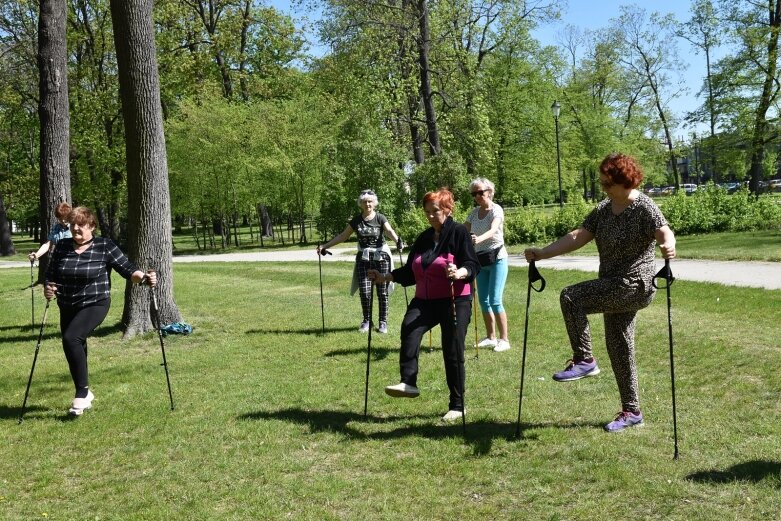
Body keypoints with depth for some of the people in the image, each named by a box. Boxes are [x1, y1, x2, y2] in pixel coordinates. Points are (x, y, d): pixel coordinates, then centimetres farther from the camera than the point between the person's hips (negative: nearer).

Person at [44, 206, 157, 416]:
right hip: (67, 307, 6)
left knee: (71, 338, -27)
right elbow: (50, 275, 7)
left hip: (95, 304, -5)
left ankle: (82, 392, -15)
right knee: (76, 346, 14)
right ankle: (84, 394, 35)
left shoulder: (105, 247, -8)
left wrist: (144, 277, -27)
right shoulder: (61, 247, 2)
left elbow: (127, 269, -9)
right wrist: (47, 288, -13)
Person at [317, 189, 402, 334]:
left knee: (382, 292, 0)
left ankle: (383, 322, 12)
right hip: (363, 258, 3)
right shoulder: (356, 220, 5)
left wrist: (397, 240, -43)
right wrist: (325, 246, 9)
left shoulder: (380, 218, -4)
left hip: (380, 258, -2)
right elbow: (343, 236, 12)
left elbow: (389, 231, -22)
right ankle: (366, 320, 14)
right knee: (364, 291, -3)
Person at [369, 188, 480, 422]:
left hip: (455, 301, -4)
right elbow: (410, 271, 18)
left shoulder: (459, 232, -3)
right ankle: (408, 383, -33)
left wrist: (459, 273, -33)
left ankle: (457, 406, 12)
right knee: (409, 328, -27)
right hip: (425, 300, 5)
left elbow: (473, 265, -13)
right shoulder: (423, 238, 15)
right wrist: (386, 277, 6)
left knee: (453, 354, -1)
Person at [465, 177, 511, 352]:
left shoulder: (496, 210, -12)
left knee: (495, 300, -11)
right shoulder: (475, 212, 8)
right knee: (483, 301, 9)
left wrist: (479, 239, -50)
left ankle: (504, 339, -3)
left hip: (497, 259, -7)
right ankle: (491, 337, 21)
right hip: (481, 260, 7)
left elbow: (493, 230, -30)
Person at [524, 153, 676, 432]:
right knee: (619, 349, 13)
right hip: (615, 290, 9)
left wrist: (668, 245, -53)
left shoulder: (644, 208, -13)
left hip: (634, 286, -9)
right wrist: (542, 253, -6)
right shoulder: (603, 209, 9)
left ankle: (584, 360, -9)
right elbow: (578, 236, 4)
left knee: (571, 297, -22)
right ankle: (631, 411, 24)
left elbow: (664, 232, -29)